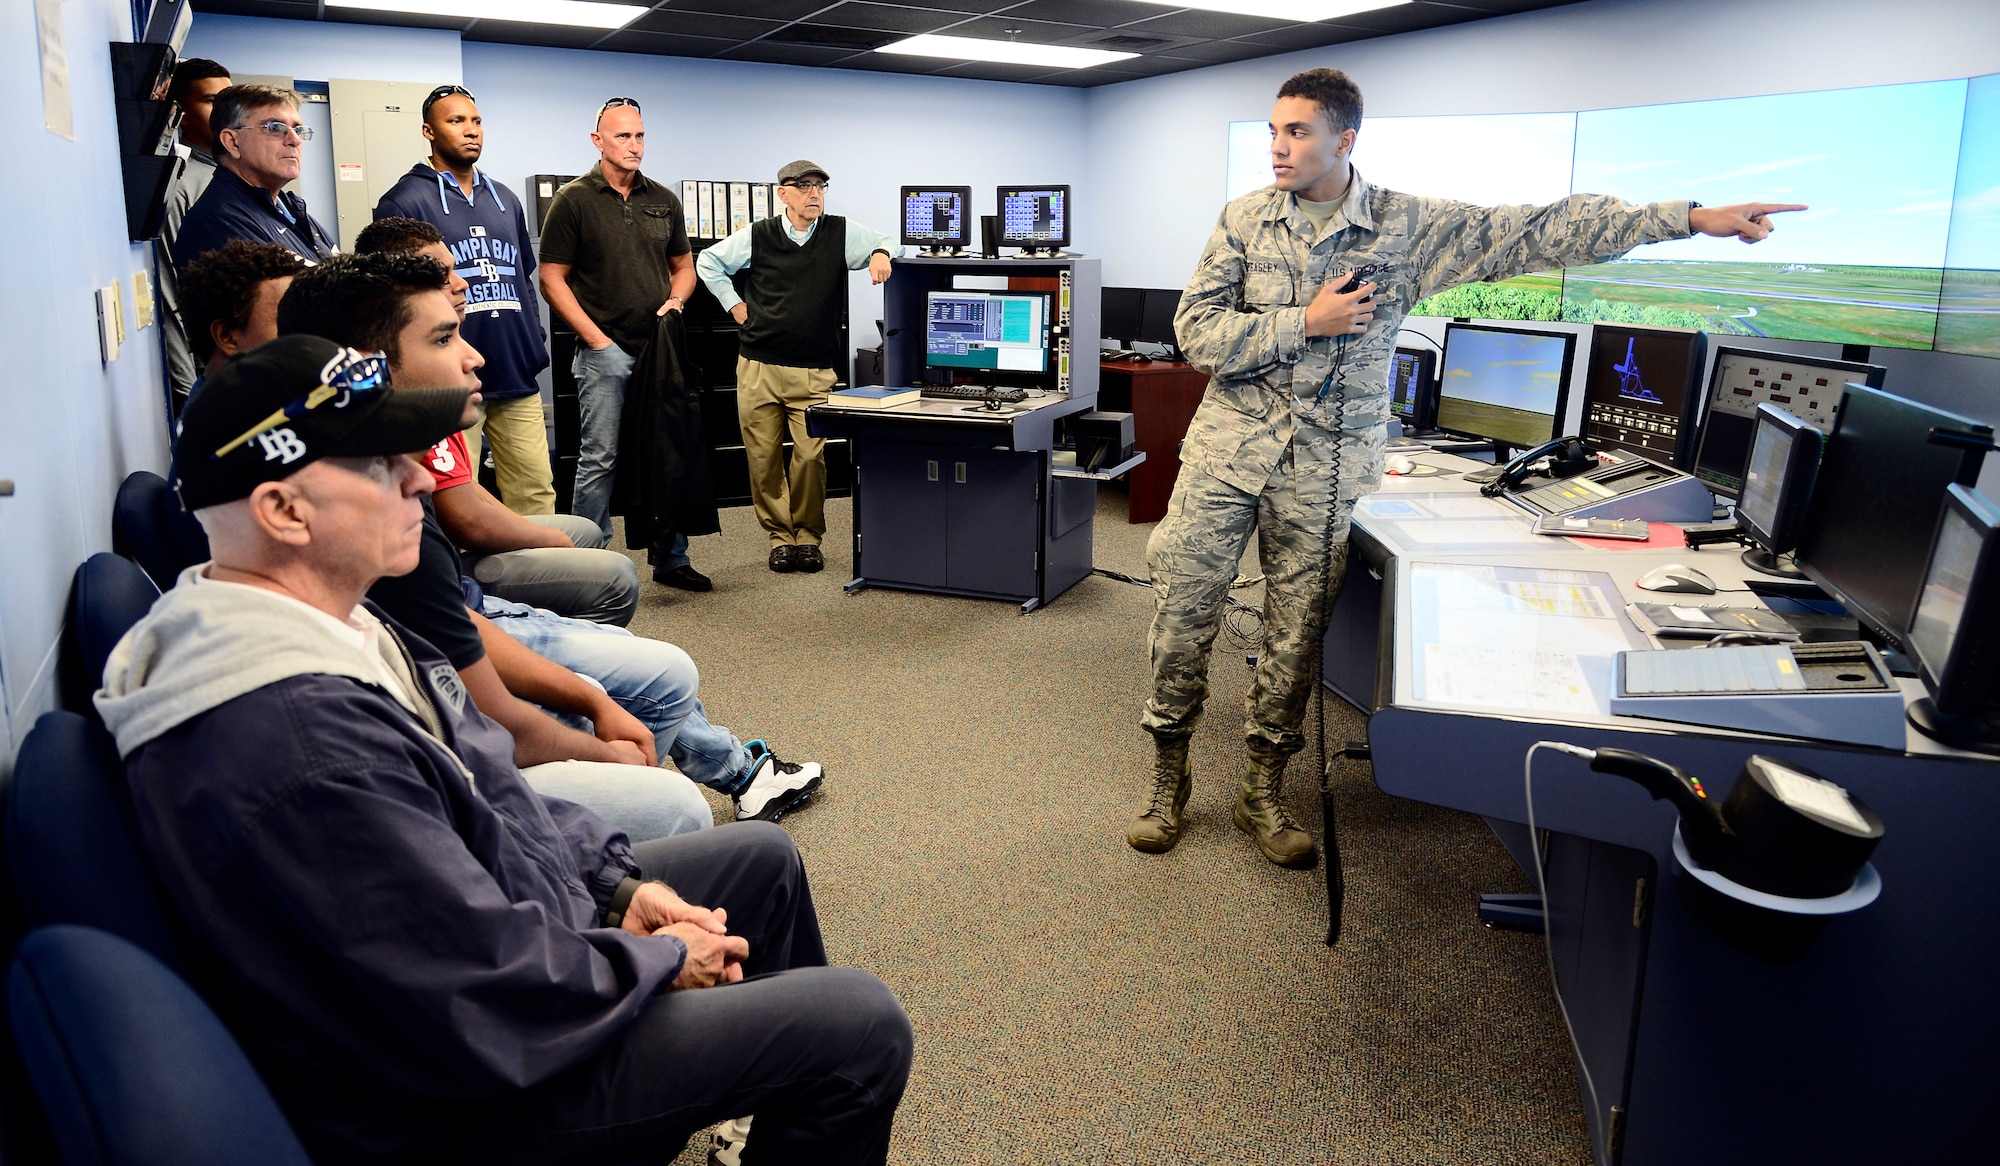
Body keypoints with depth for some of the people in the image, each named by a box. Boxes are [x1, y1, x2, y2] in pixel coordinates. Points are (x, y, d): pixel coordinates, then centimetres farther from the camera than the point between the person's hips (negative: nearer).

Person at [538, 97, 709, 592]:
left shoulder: (663, 200, 12)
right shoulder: (574, 201, -2)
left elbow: (684, 265, 21)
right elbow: (552, 279, -4)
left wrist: (676, 299, -1)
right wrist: (596, 338, -11)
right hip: (606, 352, -4)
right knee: (601, 459, -3)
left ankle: (672, 560, 17)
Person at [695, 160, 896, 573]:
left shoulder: (841, 233, 2)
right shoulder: (758, 236, 5)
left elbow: (884, 242, 14)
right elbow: (708, 261, 18)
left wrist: (880, 254, -9)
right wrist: (734, 304, 10)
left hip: (814, 372, -1)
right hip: (758, 368, 1)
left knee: (811, 456, -8)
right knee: (763, 459, 3)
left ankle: (809, 536, 11)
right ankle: (779, 535, 18)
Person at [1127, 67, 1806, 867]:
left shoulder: (1409, 227, -2)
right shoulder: (1245, 219, 0)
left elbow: (1542, 231, -3)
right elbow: (1196, 331, -6)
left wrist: (1694, 218, -6)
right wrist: (1305, 323, -15)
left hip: (1327, 465, 0)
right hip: (1229, 446, 1)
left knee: (1297, 635, 6)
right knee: (1182, 610, 0)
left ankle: (1262, 793, 23)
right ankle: (1168, 778, 19)